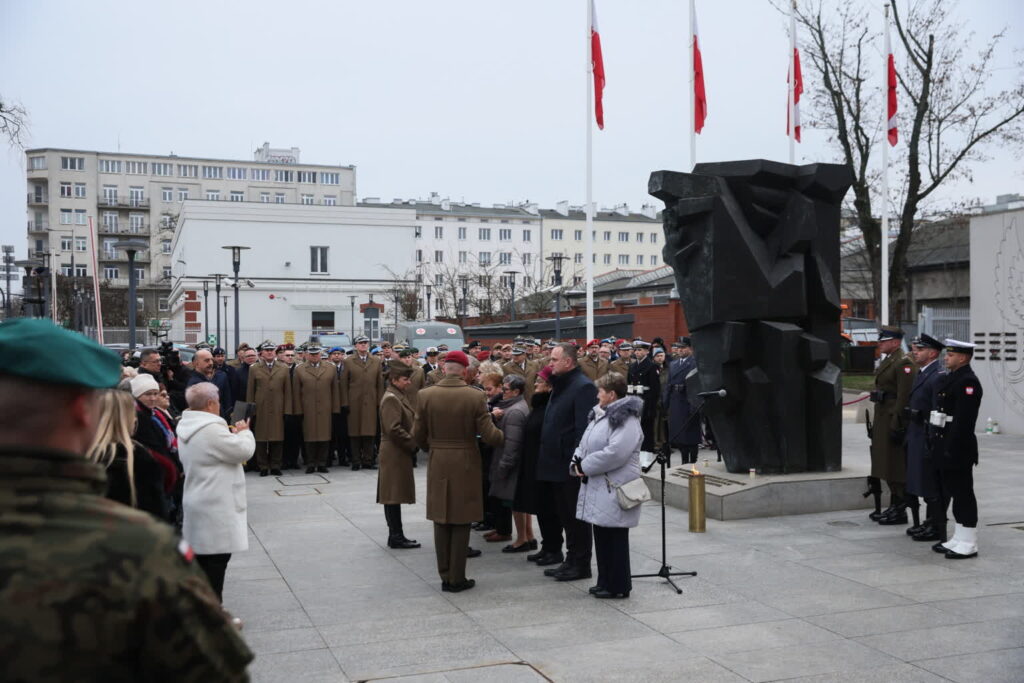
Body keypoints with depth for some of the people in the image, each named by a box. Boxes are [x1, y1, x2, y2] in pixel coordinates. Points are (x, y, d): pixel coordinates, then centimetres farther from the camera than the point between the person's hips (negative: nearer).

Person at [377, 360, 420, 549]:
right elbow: (394, 429, -23)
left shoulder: (399, 396, 15)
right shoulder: (391, 399, -15)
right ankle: (396, 537, 0)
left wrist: (412, 444, 8)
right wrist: (413, 443, -14)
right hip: (394, 454, -10)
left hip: (400, 453, 10)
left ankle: (396, 536, 17)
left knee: (394, 496, 12)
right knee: (394, 495, -4)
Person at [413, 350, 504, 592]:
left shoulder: (426, 395, -7)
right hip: (465, 464, -2)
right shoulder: (475, 397, -13)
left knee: (441, 521, 12)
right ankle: (456, 578, 11)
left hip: (437, 464, 2)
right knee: (461, 522, 7)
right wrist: (502, 436, 10)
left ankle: (445, 576, 18)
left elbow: (417, 434, -1)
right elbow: (489, 436, -12)